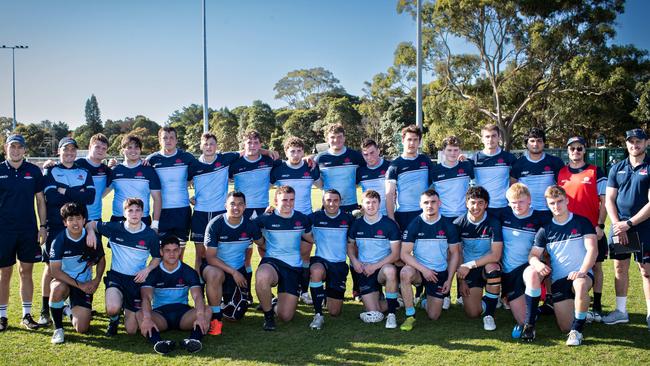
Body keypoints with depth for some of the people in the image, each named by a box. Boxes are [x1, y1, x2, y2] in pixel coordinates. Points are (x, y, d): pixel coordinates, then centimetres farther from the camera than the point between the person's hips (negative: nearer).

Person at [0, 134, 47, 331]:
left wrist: (43, 226, 2)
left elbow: (40, 199, 7)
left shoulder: (33, 171, 3)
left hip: (29, 230, 1)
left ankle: (27, 315, 16)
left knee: (27, 271, 7)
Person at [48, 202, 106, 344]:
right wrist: (79, 285, -23)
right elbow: (55, 270, -18)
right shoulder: (59, 241, -16)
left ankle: (74, 310, 29)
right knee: (58, 289, -40)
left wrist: (97, 280, -7)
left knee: (82, 329, -8)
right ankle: (58, 328, -16)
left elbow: (101, 260, 8)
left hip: (85, 284, 2)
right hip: (64, 280, -1)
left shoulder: (92, 238, -10)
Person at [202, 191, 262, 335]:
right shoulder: (215, 224, -18)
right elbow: (210, 257, -20)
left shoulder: (249, 225, -9)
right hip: (215, 266, -3)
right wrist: (233, 272, -23)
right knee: (215, 274, -41)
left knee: (236, 315, 2)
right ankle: (215, 318, -22)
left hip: (239, 270, 3)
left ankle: (225, 298, 36)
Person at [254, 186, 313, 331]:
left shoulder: (302, 219, 6)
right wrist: (265, 246, 8)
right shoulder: (266, 218, -3)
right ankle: (268, 315, -14)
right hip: (272, 262, -2)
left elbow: (309, 237, 24)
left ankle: (278, 304, 33)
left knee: (286, 316, -7)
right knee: (262, 277, -42)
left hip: (294, 267, 2)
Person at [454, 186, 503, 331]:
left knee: (493, 268, -38)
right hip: (468, 270, 1)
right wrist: (461, 280, -4)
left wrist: (470, 265, -24)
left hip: (488, 266, -1)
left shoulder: (493, 223, -12)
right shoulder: (459, 224, -6)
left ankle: (489, 314, -20)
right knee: (472, 313, -13)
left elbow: (496, 255, -20)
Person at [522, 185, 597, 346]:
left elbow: (592, 249, -9)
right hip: (558, 279, 2)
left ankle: (577, 329, -21)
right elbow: (533, 255, 6)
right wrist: (537, 263, -20)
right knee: (565, 327, -12)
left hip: (581, 275, -2)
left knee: (580, 285, -39)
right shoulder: (545, 230, 8)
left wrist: (582, 271, -27)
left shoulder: (582, 222, 1)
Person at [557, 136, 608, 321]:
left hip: (591, 228, -2)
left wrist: (600, 225, -10)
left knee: (595, 265, 3)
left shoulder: (596, 172, 1)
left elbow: (604, 200, -2)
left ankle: (597, 308, 9)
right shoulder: (561, 173, 9)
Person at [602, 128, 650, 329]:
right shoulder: (617, 168, 9)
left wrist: (628, 224, -14)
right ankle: (621, 311, 18)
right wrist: (617, 225, -6)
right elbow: (609, 199, 6)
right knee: (620, 268, 8)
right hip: (619, 226, 4)